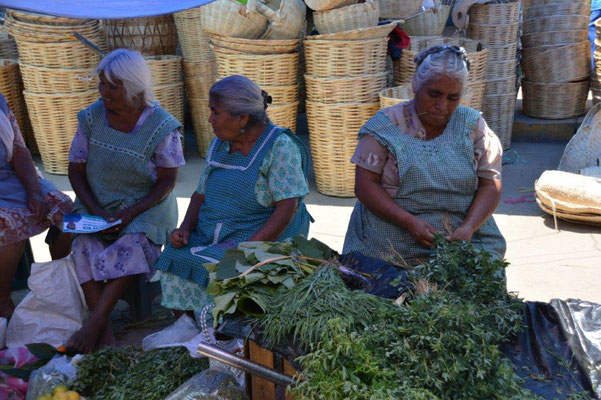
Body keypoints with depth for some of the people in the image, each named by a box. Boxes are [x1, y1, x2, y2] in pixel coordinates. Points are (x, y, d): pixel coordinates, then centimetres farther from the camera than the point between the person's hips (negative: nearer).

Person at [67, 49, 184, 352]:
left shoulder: (161, 126, -12)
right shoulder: (92, 117, -1)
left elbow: (167, 181, -8)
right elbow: (76, 171, 3)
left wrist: (130, 213, -20)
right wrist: (98, 213, -12)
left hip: (146, 206, -3)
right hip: (96, 205, 3)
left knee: (130, 247, -32)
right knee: (84, 246, -25)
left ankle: (94, 322, -25)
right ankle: (105, 329, -26)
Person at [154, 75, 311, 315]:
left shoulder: (280, 146, -10)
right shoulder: (219, 145, 12)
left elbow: (288, 207, -16)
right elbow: (200, 195, 16)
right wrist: (184, 229, -2)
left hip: (264, 238, -6)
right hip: (209, 237, 6)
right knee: (173, 260, -17)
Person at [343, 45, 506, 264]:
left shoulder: (473, 125, 8)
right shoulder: (385, 125, -1)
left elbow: (490, 185, 6)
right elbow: (365, 184, -5)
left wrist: (469, 227, -12)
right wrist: (410, 222, -17)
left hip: (463, 240, 2)